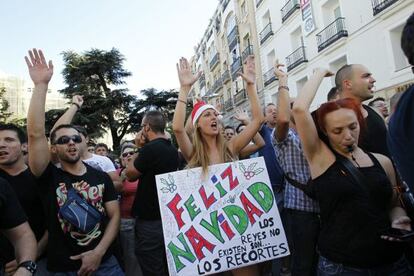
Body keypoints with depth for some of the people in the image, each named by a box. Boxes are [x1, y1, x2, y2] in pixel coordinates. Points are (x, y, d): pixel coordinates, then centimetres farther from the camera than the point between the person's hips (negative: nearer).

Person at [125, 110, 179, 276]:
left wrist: (137, 151, 1)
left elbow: (130, 175, -7)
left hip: (150, 220, -8)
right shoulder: (172, 150, 5)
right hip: (169, 216, 8)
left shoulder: (150, 149, -21)